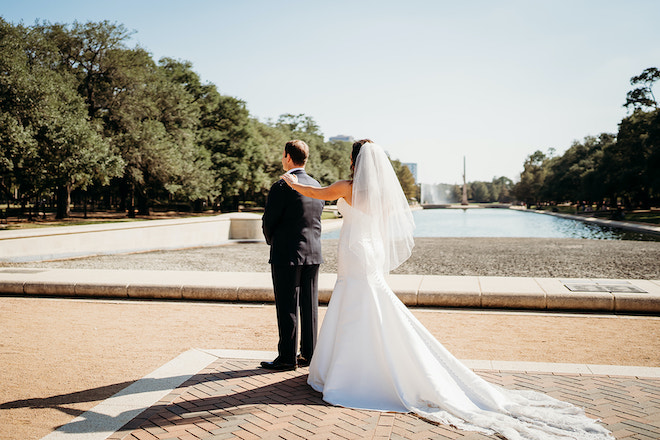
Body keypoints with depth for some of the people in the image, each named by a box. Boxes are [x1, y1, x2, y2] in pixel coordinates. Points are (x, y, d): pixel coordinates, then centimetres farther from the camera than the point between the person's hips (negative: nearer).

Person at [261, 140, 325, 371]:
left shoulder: (282, 187, -14)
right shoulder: (317, 186, 8)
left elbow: (268, 222, -9)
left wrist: (272, 241, 10)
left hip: (287, 255, -7)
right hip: (313, 253, 7)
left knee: (287, 308, 1)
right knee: (309, 306, 12)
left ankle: (287, 357, 9)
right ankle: (309, 354, 20)